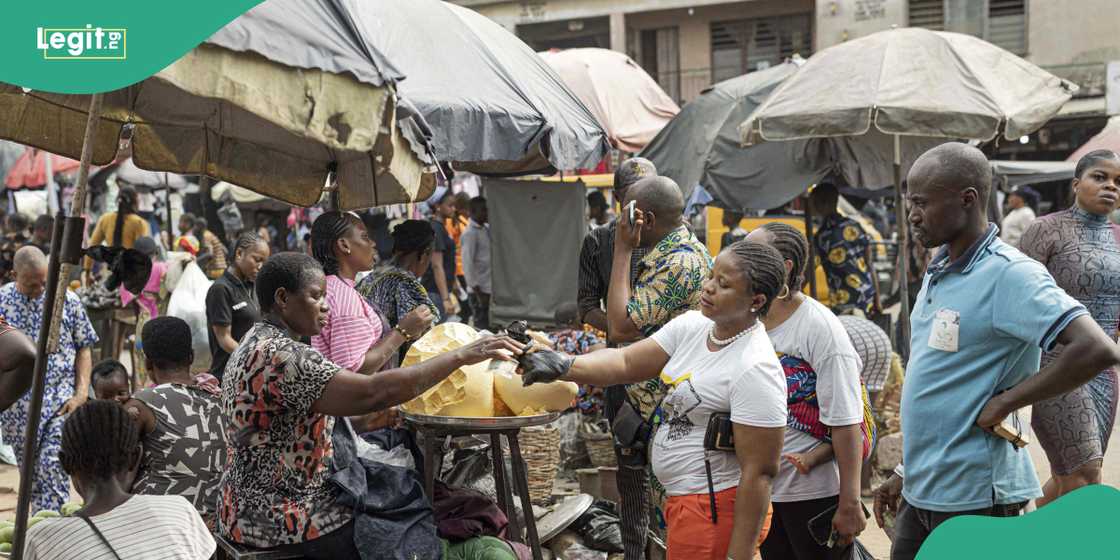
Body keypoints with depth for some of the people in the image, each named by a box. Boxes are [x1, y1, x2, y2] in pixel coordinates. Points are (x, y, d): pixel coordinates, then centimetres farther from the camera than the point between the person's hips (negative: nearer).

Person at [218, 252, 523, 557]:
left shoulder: (260, 345, 11)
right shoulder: (280, 355, -24)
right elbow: (372, 392, -32)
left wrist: (381, 419, 7)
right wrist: (461, 355, -28)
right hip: (280, 518, -11)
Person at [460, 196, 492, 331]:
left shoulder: (486, 229, 12)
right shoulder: (470, 233, -11)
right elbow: (467, 263, -16)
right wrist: (477, 290, -16)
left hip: (490, 288, 8)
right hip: (480, 290, -8)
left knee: (490, 326, 11)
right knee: (482, 326, -4)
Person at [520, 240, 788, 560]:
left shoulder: (756, 371, -24)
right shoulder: (692, 326, 1)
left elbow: (759, 472, -23)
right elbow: (626, 363, 1)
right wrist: (562, 367, -17)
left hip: (716, 510, -8)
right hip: (683, 499, 8)